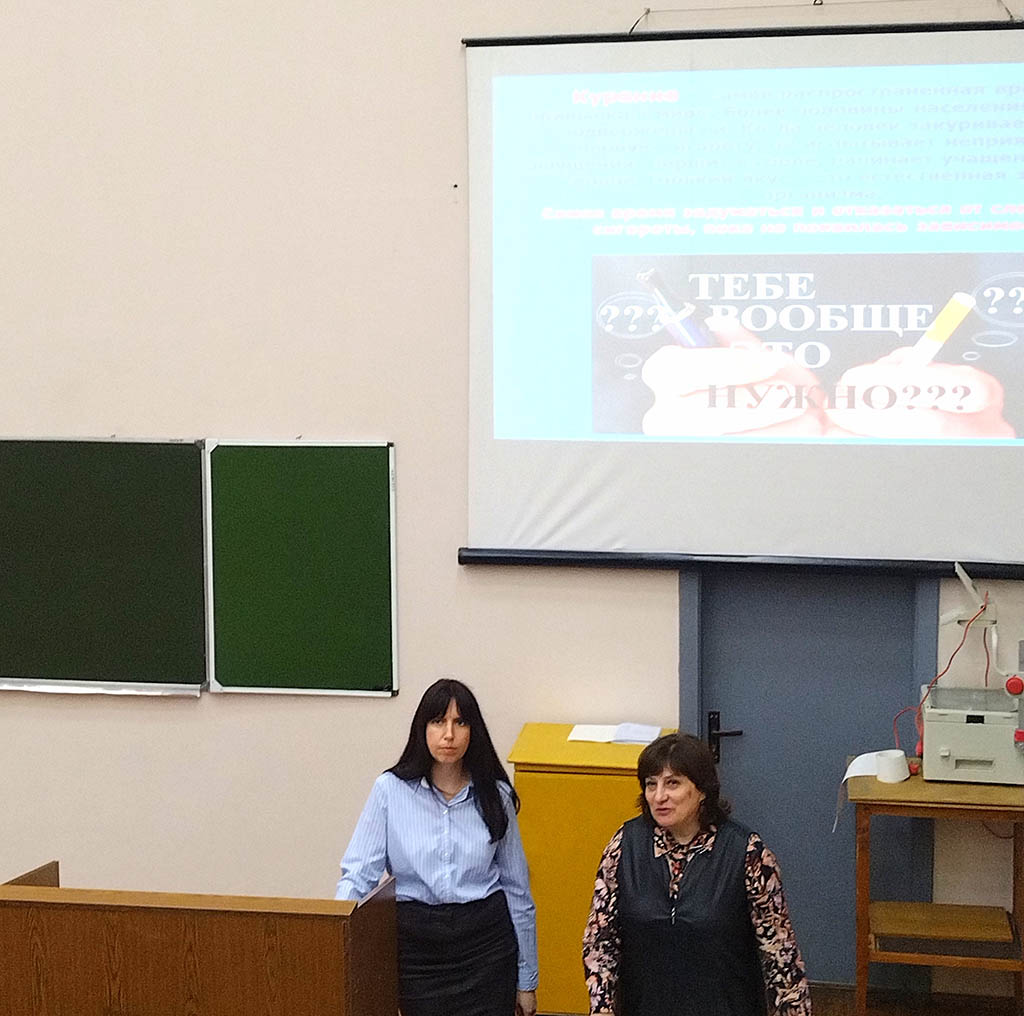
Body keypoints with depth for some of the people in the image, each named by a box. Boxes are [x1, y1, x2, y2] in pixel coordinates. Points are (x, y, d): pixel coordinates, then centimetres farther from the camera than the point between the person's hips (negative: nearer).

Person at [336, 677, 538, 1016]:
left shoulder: (495, 796, 2)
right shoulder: (391, 789, -3)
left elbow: (517, 889, 8)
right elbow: (358, 874, -6)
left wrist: (527, 981, 11)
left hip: (485, 940, 1)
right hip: (415, 940, 0)